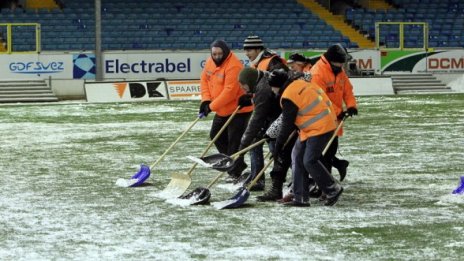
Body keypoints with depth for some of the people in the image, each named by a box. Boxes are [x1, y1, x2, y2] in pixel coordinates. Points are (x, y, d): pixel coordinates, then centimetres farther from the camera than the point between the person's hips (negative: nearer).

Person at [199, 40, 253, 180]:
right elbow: (204, 79, 11)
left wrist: (212, 106, -23)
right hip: (222, 110, 10)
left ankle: (234, 171, 2)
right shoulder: (210, 62, 2)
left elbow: (229, 92, -29)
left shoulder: (233, 66, -26)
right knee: (216, 135, 17)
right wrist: (206, 100, -5)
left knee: (234, 141, -8)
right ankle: (236, 164, 28)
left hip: (238, 109, -10)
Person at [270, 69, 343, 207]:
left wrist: (278, 146, -4)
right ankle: (300, 198, 10)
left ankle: (333, 190, 6)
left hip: (320, 128, -10)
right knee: (297, 158, 8)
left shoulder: (289, 97, -18)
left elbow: (287, 124, -14)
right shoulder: (299, 84, 10)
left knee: (309, 161, -11)